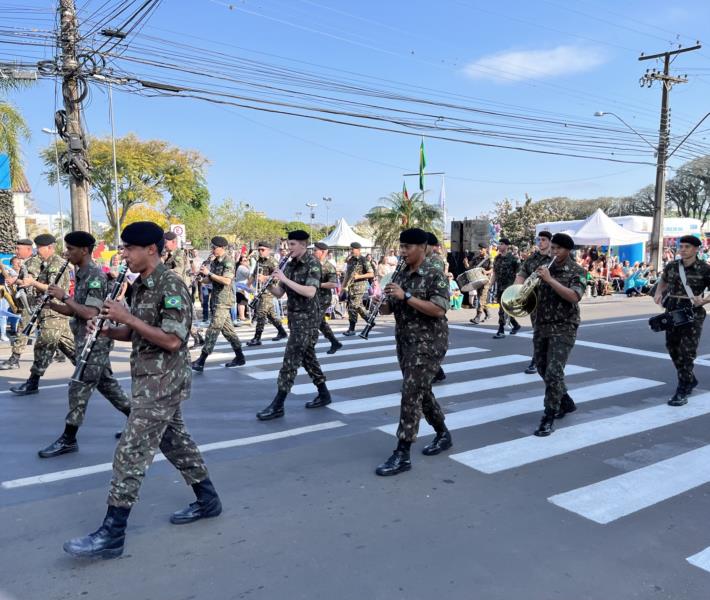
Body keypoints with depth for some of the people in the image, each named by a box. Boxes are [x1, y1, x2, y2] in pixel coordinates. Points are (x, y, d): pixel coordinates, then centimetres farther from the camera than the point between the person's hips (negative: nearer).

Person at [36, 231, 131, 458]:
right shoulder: (82, 274, 12)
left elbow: (90, 313, -25)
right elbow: (76, 311, 15)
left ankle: (68, 440, 8)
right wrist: (52, 304, 1)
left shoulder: (96, 275, -17)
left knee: (78, 389, -3)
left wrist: (64, 297, -20)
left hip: (95, 342, -10)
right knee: (106, 384, 15)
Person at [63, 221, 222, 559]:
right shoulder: (141, 286, 10)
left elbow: (172, 341, -24)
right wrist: (107, 330, -3)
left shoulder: (171, 286, -18)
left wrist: (128, 317, -23)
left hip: (163, 382, -10)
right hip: (150, 380, 10)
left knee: (130, 453, -6)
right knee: (174, 441, 18)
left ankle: (112, 535, 4)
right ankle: (207, 500, 33)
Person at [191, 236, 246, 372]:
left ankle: (201, 361, -9)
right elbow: (211, 280, 16)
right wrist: (203, 274, -4)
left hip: (223, 301, -9)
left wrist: (209, 273, -22)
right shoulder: (214, 262, 13)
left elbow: (227, 281, -24)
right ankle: (239, 357, 21)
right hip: (216, 299, 9)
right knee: (227, 329, 12)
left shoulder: (228, 262, -12)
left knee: (213, 329, -9)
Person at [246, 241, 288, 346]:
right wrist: (251, 282, 14)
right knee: (270, 313, 15)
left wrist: (265, 277, -29)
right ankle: (282, 332, 27)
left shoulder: (272, 261, -10)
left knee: (261, 313, -11)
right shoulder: (259, 261, 15)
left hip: (268, 290, -8)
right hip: (261, 290, 9)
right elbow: (254, 274, 28)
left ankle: (257, 338, -9)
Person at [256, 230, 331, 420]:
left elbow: (310, 292, -27)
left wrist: (285, 279, -28)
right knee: (307, 357, 16)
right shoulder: (290, 265, 9)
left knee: (290, 360, -8)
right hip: (295, 317, 8)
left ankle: (277, 405, -5)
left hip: (307, 318, -8)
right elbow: (280, 293, 9)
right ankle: (323, 394, 29)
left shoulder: (313, 263, -14)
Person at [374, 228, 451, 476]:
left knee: (411, 394, -11)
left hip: (428, 344, -8)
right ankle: (443, 435, 36)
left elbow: (438, 309, -24)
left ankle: (402, 454, -6)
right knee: (421, 391, 16)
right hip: (405, 343, 8)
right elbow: (388, 309, 12)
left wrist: (406, 296, -27)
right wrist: (380, 302, -11)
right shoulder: (401, 275, 10)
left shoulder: (435, 274, -12)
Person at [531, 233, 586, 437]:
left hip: (563, 328, -6)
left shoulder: (577, 271, -5)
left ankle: (548, 418, -3)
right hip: (541, 326, 6)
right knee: (543, 370, 15)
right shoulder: (545, 268, 9)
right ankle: (565, 402, 37)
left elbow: (574, 297, -22)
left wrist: (550, 279, -26)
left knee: (554, 372, -12)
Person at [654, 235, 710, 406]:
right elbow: (663, 281, 24)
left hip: (693, 313, -5)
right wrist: (659, 293, 6)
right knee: (672, 348, 13)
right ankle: (690, 380, 36)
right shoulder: (671, 266, 4)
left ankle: (682, 392, -1)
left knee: (687, 352, -7)